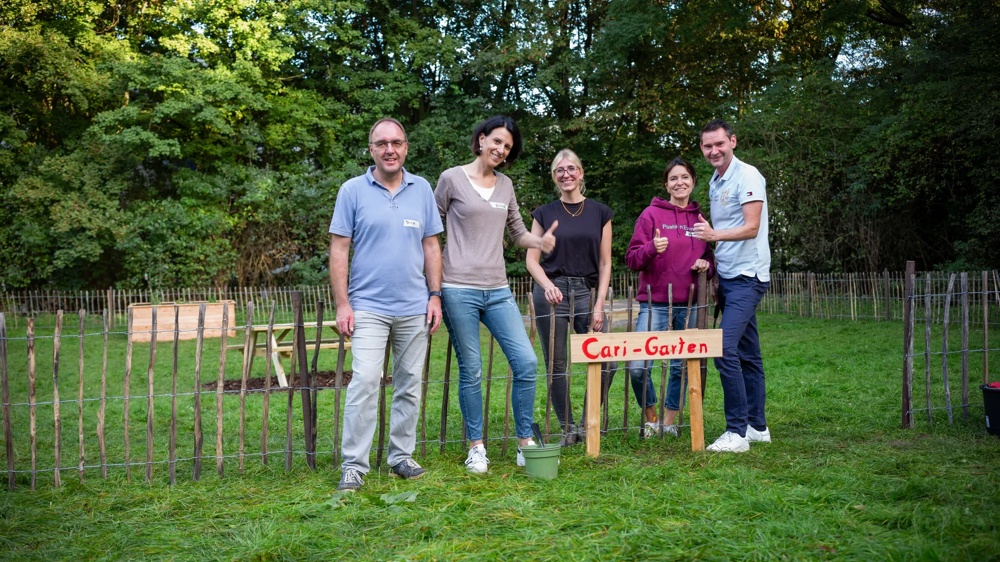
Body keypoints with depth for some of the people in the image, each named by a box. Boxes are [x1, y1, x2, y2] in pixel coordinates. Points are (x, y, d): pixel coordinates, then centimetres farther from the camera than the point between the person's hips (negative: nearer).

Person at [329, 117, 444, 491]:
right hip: (368, 306, -3)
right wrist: (342, 304, -9)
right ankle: (354, 465, -2)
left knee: (410, 385, 9)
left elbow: (431, 246, 10)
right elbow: (339, 249, -3)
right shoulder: (353, 190, -1)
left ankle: (402, 456, 22)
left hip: (414, 307, 3)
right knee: (365, 382, -11)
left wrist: (435, 296, 3)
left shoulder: (421, 189, 7)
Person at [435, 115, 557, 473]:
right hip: (459, 290, -4)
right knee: (471, 371, 1)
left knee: (526, 362, -4)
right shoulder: (452, 179, 0)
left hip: (498, 291, 4)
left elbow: (518, 233, 19)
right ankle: (476, 447, 15)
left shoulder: (505, 186, 14)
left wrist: (540, 242, -4)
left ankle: (525, 441, 10)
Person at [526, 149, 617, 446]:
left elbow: (605, 263, 7)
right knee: (556, 365, 1)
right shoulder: (544, 213, 8)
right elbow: (531, 259, 5)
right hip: (551, 292, 0)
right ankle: (568, 429, 14)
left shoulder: (600, 212, 9)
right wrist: (548, 286, -14)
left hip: (587, 291, 1)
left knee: (606, 361, -9)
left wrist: (599, 305, -2)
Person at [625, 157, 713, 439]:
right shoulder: (652, 214, 0)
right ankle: (650, 418, 12)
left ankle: (669, 423, 24)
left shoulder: (701, 218, 11)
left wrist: (706, 264, -4)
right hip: (655, 303, -3)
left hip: (688, 305, 3)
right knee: (638, 367, -12)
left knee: (682, 366, 7)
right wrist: (652, 248, -23)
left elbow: (709, 256, 20)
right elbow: (631, 259, -3)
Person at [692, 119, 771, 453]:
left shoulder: (747, 176, -10)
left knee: (725, 349, -18)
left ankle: (737, 431, -13)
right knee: (747, 354, 12)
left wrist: (714, 235, -31)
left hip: (747, 277, -9)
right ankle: (757, 426, 20)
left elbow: (751, 228, -19)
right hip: (728, 277, 9)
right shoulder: (715, 182, 17)